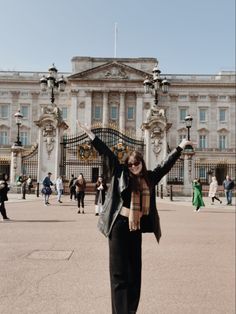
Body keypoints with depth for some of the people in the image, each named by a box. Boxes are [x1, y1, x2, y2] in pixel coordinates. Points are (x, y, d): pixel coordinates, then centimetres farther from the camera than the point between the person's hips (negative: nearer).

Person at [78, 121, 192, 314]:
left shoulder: (149, 178, 7)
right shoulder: (121, 174, -1)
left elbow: (166, 164, 18)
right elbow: (108, 154, -4)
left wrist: (180, 146, 24)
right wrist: (91, 135, -5)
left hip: (136, 228, 4)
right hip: (120, 225, -4)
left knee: (135, 271, 13)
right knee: (119, 271, 1)